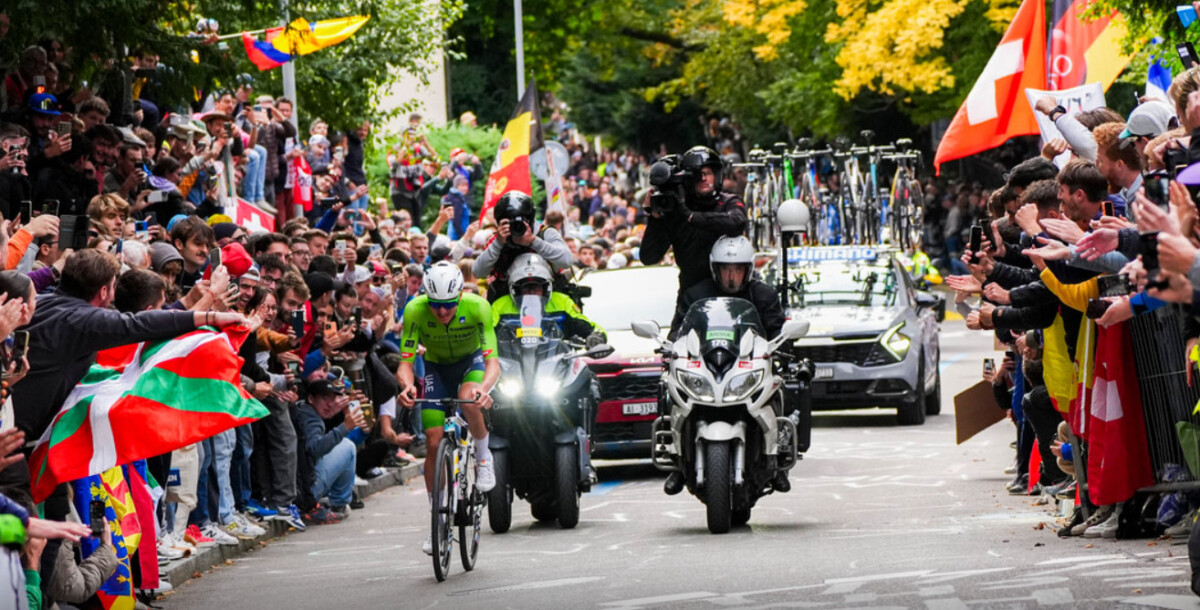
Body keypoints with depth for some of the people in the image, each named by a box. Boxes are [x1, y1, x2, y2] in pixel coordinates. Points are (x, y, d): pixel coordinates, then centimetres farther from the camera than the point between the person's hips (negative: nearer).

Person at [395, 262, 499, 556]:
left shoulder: (477, 307, -32)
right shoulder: (415, 311, -28)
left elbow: (492, 361, -35)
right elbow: (405, 362, -28)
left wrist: (484, 387, -55)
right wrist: (406, 386, -50)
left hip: (472, 361, -2)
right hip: (437, 366, 2)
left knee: (469, 400, -36)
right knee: (434, 442, -8)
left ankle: (484, 456, -6)